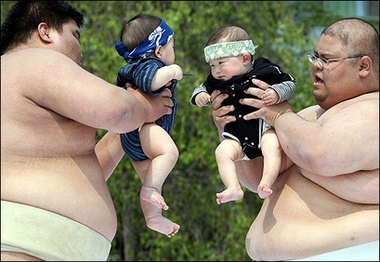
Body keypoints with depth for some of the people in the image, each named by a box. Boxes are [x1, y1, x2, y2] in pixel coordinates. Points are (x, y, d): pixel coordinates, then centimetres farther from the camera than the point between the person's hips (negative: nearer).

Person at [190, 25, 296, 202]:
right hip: (236, 136, 3)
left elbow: (290, 84, 0)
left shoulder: (266, 70, -4)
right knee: (222, 151, -21)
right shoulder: (216, 81, 8)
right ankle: (234, 188, -31)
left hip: (265, 128, -3)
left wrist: (277, 93, -20)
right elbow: (203, 88, 24)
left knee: (272, 146, -31)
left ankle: (266, 183, -38)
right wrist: (199, 96, 0)